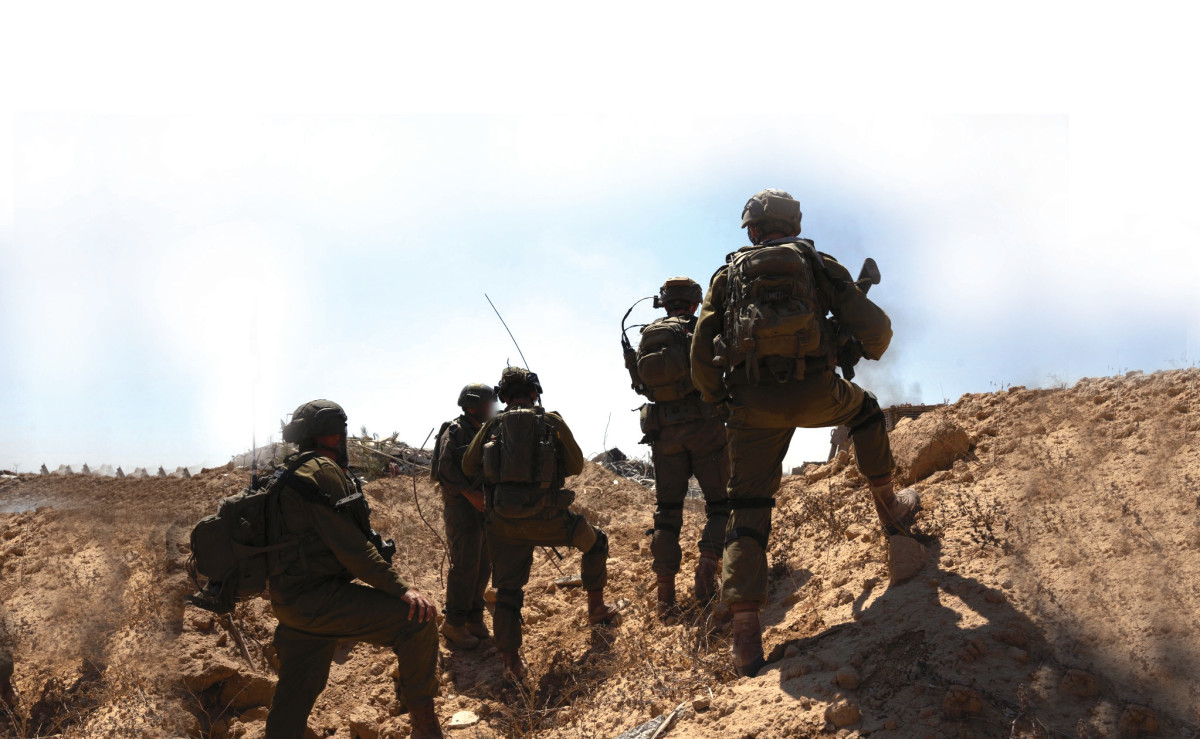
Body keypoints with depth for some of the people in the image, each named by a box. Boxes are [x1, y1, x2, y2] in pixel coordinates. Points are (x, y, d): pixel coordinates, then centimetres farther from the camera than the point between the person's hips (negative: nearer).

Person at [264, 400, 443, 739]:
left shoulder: (295, 475, 18)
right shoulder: (323, 472, -14)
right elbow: (351, 547, -19)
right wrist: (402, 589, -18)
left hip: (295, 600, 11)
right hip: (316, 598, -11)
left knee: (297, 692, 16)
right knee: (416, 621, -14)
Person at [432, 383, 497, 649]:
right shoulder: (455, 430, -9)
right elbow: (446, 468, -18)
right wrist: (469, 493, -24)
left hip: (483, 506, 8)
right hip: (461, 506, -8)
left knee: (483, 565, 9)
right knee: (465, 566, -11)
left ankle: (474, 620, 18)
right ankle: (454, 625, -4)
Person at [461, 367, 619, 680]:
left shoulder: (493, 426, 5)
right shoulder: (552, 422, 1)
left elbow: (468, 467, 7)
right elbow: (575, 465, 7)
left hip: (503, 522, 2)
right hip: (544, 518, -2)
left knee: (508, 590, 13)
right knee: (596, 542, 25)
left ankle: (511, 662, 8)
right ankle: (596, 608, 32)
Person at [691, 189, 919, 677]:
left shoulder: (728, 275, 19)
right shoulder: (818, 264, 17)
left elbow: (702, 357, 13)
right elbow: (874, 326, 12)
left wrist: (717, 401, 28)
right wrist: (871, 349, 35)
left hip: (753, 404, 1)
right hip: (813, 394, 0)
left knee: (749, 509, 7)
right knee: (864, 410, 34)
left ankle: (745, 630, -5)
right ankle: (889, 508, 41)